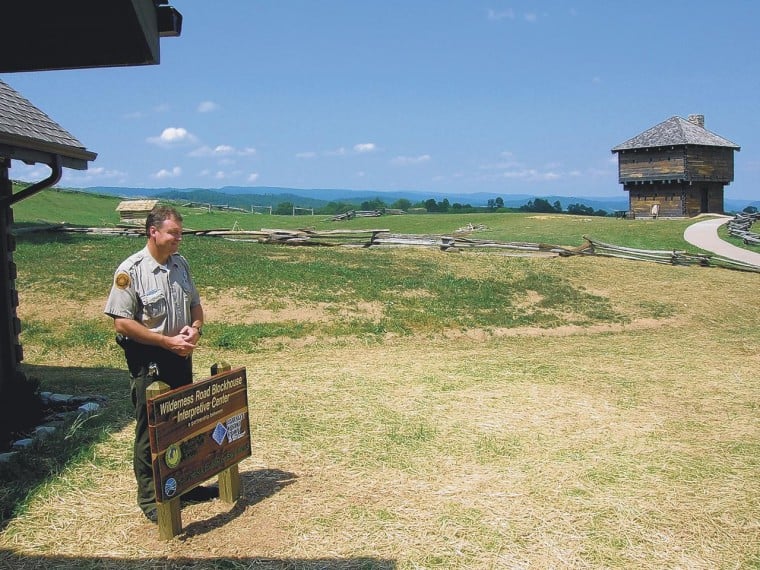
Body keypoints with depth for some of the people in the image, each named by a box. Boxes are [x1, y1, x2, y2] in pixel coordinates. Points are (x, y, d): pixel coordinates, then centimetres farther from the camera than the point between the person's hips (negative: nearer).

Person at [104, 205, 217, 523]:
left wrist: (195, 327, -6)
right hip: (148, 361, -6)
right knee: (151, 429, 3)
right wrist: (167, 341, -19)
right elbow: (122, 323, -18)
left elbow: (195, 304, 16)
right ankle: (150, 498, 16)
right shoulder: (131, 270, -14)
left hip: (181, 357, 7)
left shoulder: (180, 264, 6)